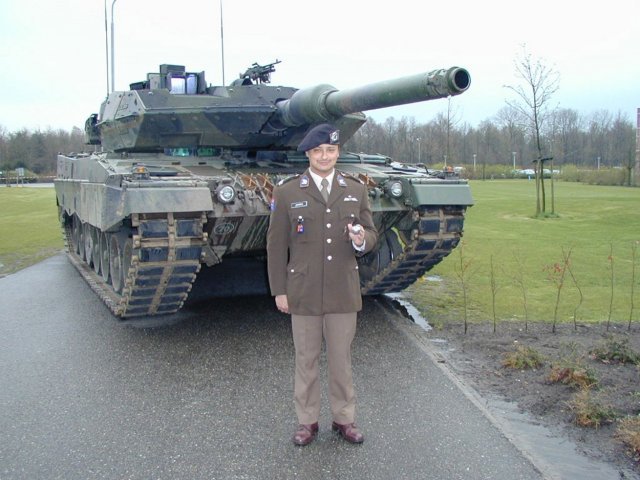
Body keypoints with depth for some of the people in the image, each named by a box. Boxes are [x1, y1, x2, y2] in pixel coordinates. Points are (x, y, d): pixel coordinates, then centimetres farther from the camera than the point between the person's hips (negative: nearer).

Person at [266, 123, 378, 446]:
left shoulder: (356, 190, 6)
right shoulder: (287, 192, -1)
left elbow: (371, 234, 9)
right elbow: (276, 244, 1)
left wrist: (361, 239, -16)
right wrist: (279, 290, -2)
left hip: (344, 292, 2)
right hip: (303, 292, -1)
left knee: (341, 358, 12)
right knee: (306, 358, 10)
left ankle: (344, 419, 28)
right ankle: (307, 421, 26)